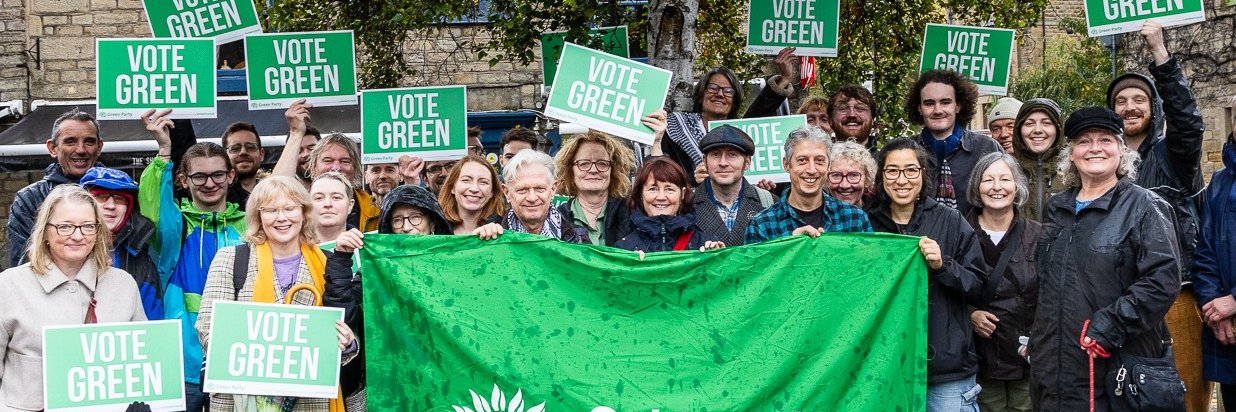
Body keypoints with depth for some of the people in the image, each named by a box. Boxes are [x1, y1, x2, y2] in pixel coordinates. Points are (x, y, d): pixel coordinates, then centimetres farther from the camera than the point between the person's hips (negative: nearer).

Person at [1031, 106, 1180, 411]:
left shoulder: (1144, 206, -3)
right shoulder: (1056, 209, 16)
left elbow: (1163, 278, -13)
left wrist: (1112, 323, -20)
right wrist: (1035, 343, 18)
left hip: (1120, 370, -5)